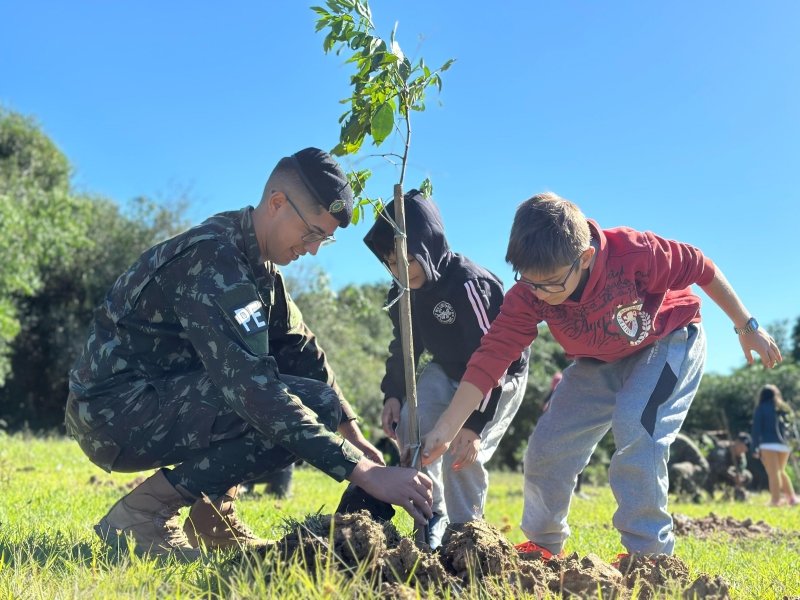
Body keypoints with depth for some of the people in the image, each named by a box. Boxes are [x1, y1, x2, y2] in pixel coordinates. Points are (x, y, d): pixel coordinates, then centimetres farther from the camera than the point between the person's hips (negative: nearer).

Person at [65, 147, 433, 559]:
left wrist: (353, 435, 0)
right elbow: (257, 391, -32)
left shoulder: (256, 262, 7)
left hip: (151, 395, 10)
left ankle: (212, 510, 8)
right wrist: (366, 473, -33)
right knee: (312, 403, -23)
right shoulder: (214, 261, -24)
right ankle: (143, 511, -14)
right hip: (113, 413, -10)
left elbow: (300, 351, 11)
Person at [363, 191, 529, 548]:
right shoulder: (403, 290, -10)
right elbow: (404, 345, 5)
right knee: (410, 424, -12)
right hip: (447, 370, 7)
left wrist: (475, 422, -35)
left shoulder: (469, 285, -34)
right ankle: (432, 517, 2)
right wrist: (393, 394, -10)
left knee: (464, 454, -19)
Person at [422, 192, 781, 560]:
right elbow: (491, 356, -30)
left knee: (635, 425, -30)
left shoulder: (634, 252, -37)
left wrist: (747, 327, -8)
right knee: (547, 443, -3)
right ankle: (542, 546, 20)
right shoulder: (529, 295, -27)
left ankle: (649, 552, -17)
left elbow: (701, 270, -20)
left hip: (668, 343, -4)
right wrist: (446, 429, -39)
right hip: (600, 362, 4)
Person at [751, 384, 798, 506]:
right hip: (784, 445, 5)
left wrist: (755, 447, -3)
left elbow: (756, 428, -3)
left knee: (773, 474, -7)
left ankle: (776, 500, -14)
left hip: (769, 445, -5)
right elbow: (790, 427, 11)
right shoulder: (783, 408, 17)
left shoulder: (761, 408, 4)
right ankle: (791, 497, 14)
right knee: (781, 472, 20)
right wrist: (792, 443, 12)